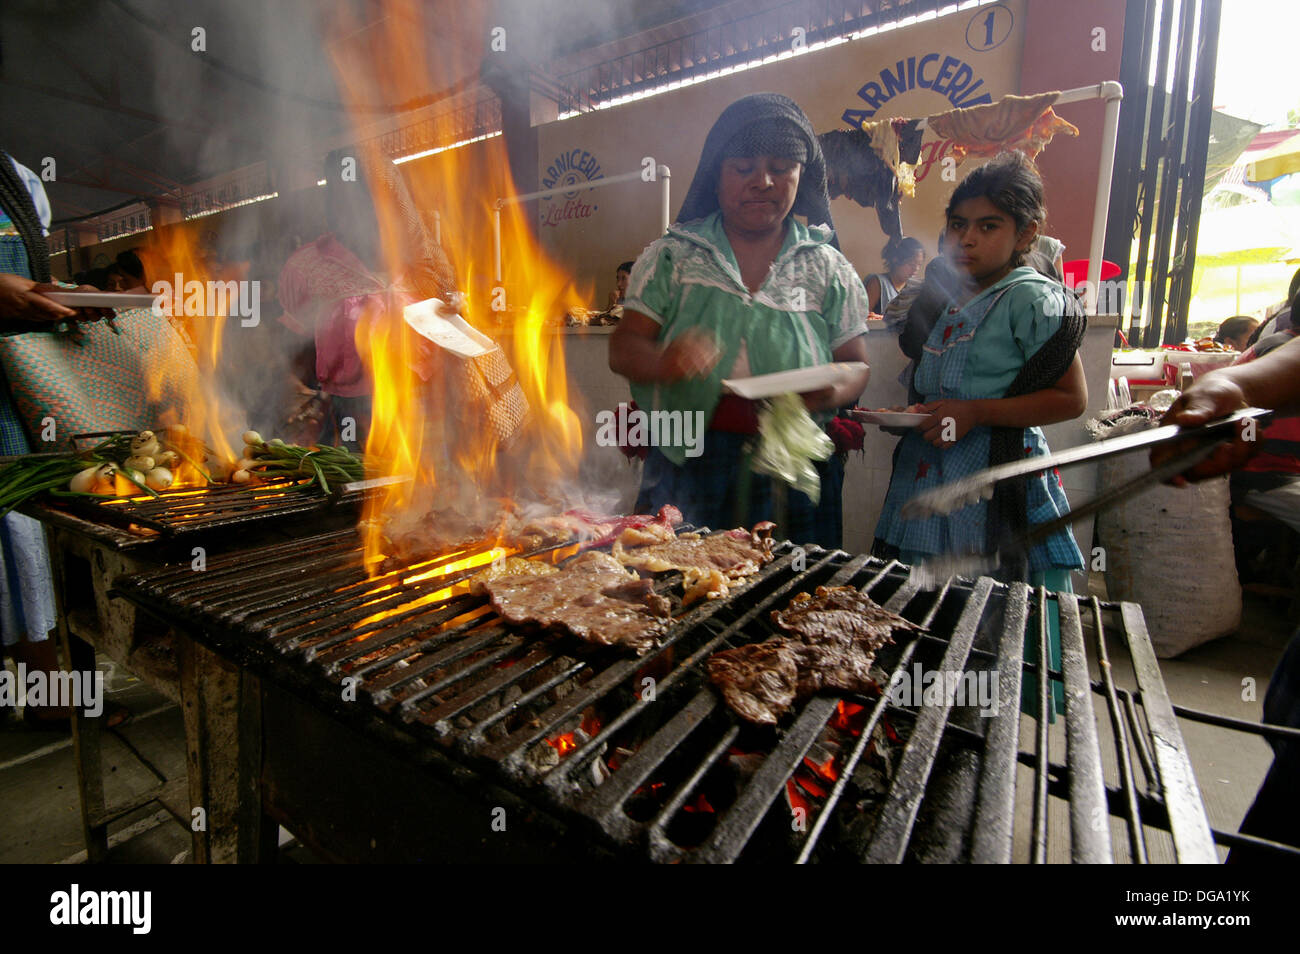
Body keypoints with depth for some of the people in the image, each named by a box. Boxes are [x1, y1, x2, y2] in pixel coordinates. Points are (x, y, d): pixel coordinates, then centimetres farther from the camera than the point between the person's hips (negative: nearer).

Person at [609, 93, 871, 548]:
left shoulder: (827, 267, 9)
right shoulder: (671, 255, 6)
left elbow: (856, 364, 10)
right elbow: (623, 349, 0)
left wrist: (834, 392, -14)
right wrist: (665, 361, -23)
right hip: (687, 467, 0)